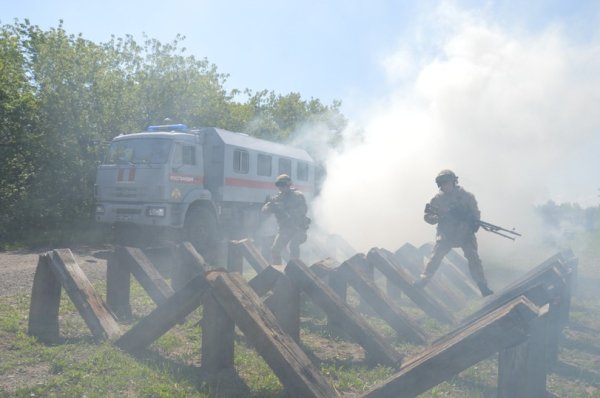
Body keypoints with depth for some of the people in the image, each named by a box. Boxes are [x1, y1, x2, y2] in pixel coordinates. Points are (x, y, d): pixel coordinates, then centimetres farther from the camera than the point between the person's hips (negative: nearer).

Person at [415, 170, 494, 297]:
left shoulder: (467, 196, -2)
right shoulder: (437, 199, -2)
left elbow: (475, 213, 3)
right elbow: (428, 217, -1)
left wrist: (475, 222, -19)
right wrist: (438, 217, -22)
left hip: (465, 233, 0)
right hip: (446, 234, 0)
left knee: (473, 257, -8)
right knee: (435, 257, -7)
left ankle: (483, 287, -1)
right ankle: (423, 280, 4)